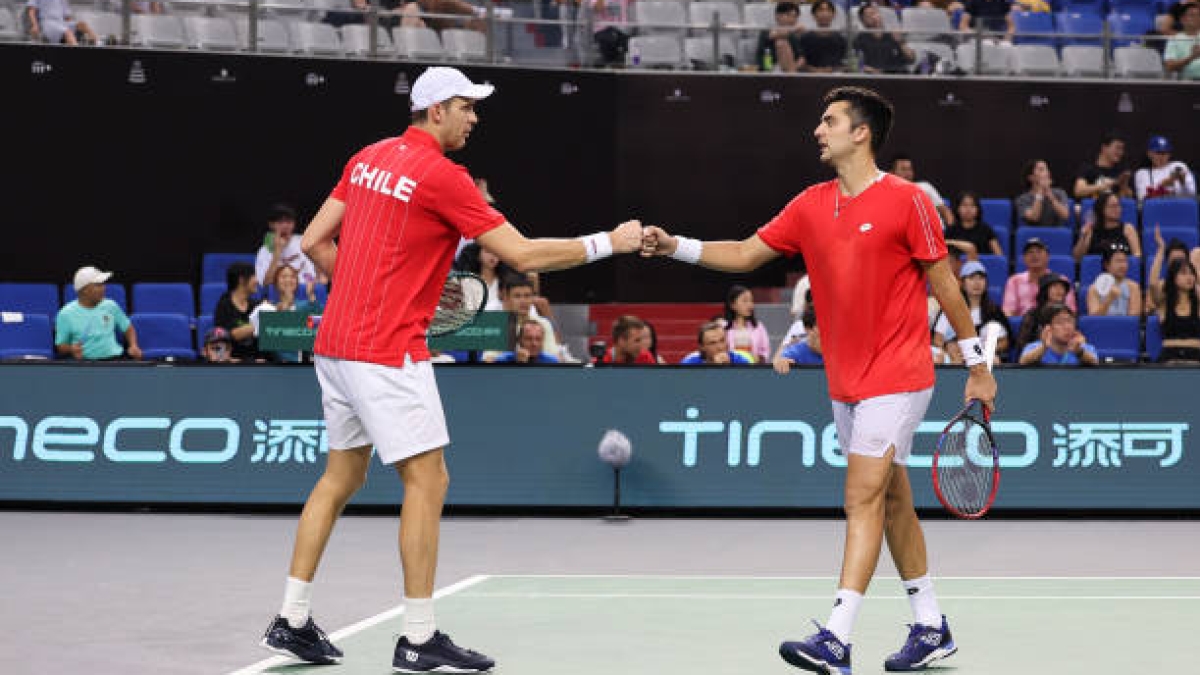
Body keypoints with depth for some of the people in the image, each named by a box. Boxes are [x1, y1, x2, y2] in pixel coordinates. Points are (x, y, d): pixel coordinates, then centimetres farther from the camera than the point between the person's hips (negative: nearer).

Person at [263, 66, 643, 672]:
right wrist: (608, 242, -5)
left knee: (341, 477, 16)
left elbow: (314, 242, 13)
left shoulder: (368, 158, 11)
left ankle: (291, 622, 18)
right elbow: (524, 255, -13)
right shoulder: (443, 176, -13)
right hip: (389, 351, -9)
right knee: (427, 480, -3)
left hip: (335, 343, 9)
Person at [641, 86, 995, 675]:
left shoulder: (907, 201, -10)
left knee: (863, 498, -14)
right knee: (892, 499, 13)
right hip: (845, 380, 7)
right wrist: (676, 247, -4)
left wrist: (977, 366, -3)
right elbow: (745, 254, 10)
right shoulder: (811, 206, 7)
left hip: (896, 378, -7)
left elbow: (945, 284, -6)